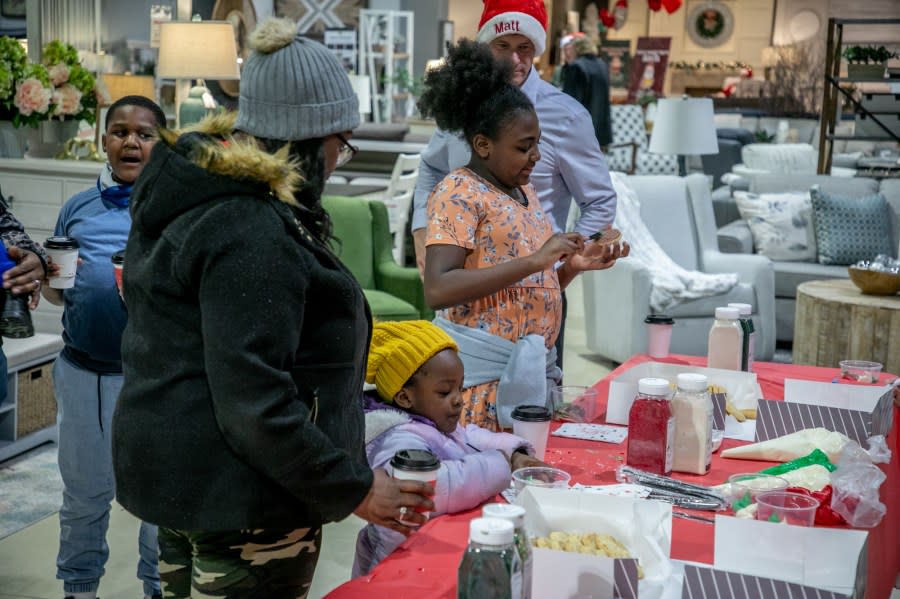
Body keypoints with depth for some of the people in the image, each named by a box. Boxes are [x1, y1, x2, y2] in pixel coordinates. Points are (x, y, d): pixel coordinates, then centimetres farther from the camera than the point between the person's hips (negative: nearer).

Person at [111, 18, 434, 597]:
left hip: (178, 476, 10)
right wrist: (355, 488, -19)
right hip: (242, 499, -10)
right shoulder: (254, 235, -24)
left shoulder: (194, 196, 7)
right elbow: (252, 402, -27)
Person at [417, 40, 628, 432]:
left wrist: (573, 265, 4)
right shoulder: (459, 192, -9)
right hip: (482, 372, -8)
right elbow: (437, 290, -22)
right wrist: (534, 260, -22)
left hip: (531, 367, 8)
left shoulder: (524, 191, 15)